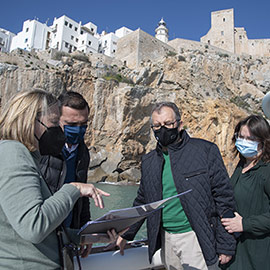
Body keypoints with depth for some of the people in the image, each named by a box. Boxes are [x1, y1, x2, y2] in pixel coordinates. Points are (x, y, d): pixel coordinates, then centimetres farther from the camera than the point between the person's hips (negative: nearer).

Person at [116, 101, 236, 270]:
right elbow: (142, 201, 16)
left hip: (197, 238, -4)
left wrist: (226, 246, -8)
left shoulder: (206, 150, -8)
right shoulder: (149, 162, 6)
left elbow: (224, 198, -7)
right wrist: (126, 235, 15)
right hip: (166, 239, 5)